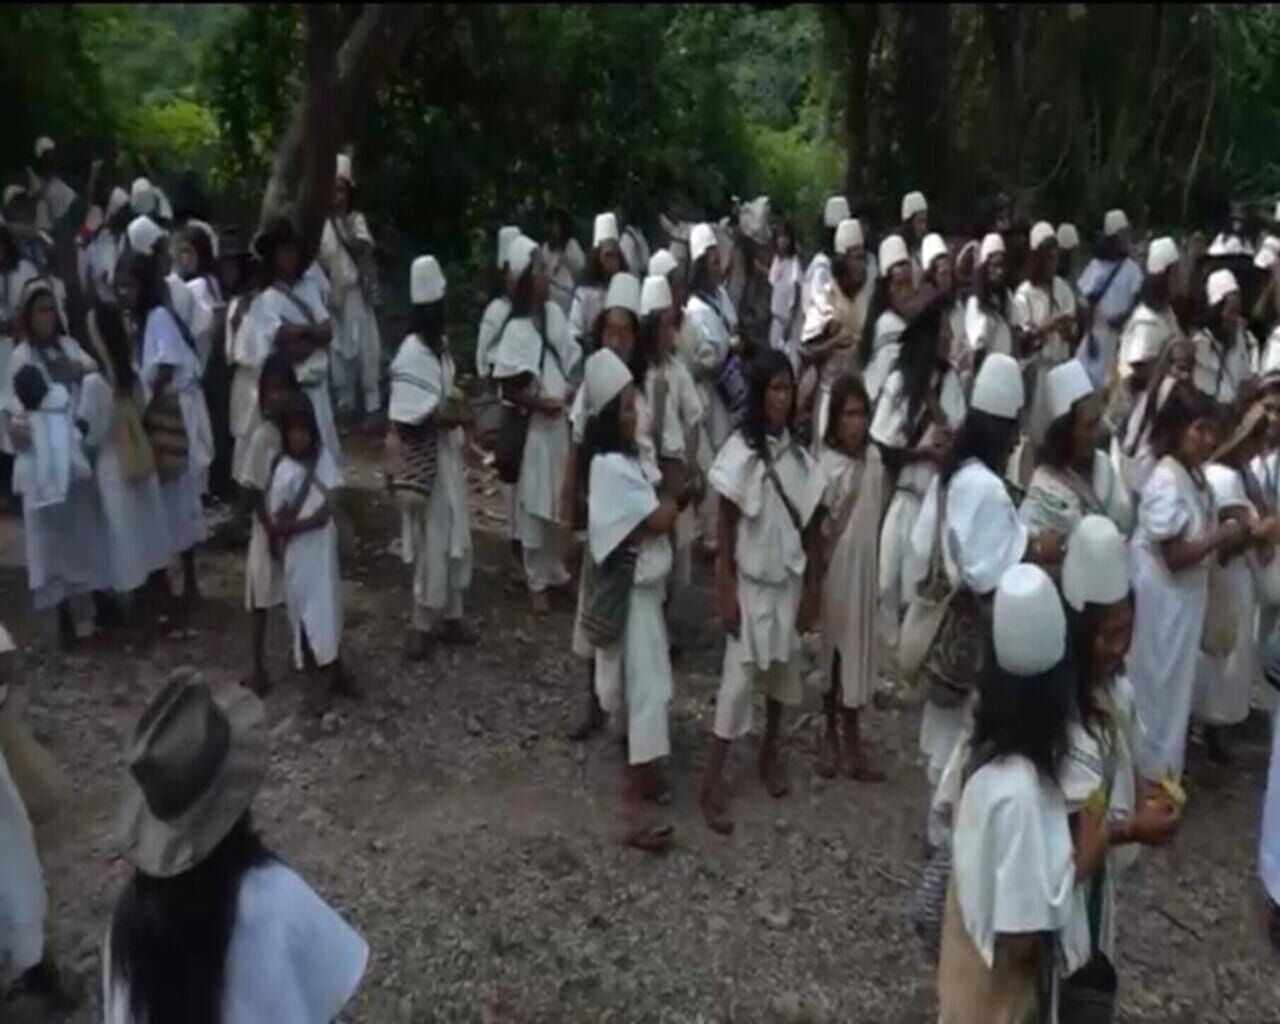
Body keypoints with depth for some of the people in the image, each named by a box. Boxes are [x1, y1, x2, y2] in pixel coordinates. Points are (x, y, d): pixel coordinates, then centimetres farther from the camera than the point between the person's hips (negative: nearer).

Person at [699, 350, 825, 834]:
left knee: (783, 666, 15)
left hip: (789, 578, 4)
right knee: (739, 676, -4)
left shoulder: (799, 454, -1)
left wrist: (813, 586, 3)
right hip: (750, 580, -4)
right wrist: (725, 589, -12)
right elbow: (725, 525, -11)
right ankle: (713, 781, 3)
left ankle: (771, 749, 37)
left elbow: (810, 526, 3)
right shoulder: (740, 449, -13)